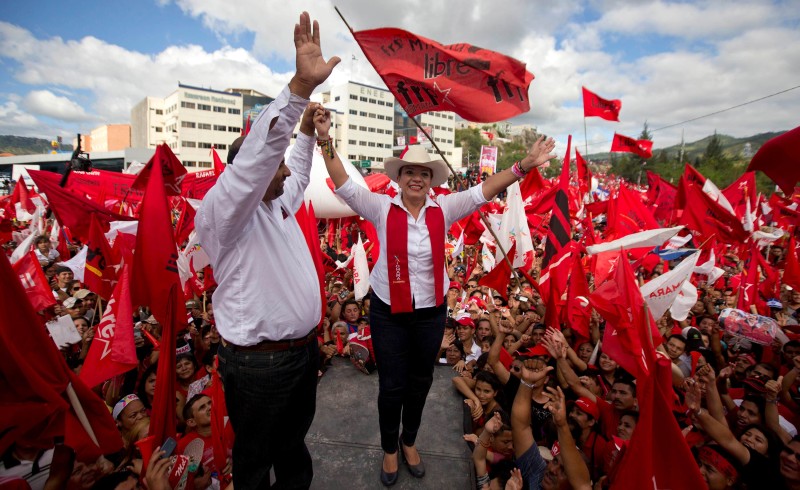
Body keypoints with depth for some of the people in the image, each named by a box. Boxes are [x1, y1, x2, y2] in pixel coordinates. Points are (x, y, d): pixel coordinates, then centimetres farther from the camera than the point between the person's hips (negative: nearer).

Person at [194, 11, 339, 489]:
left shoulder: (278, 205, 7)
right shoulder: (223, 212, -17)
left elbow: (297, 174, 27)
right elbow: (258, 152, -34)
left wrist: (307, 132, 21)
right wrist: (300, 87, -40)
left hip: (304, 350, 8)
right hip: (260, 362, -8)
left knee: (294, 445, 28)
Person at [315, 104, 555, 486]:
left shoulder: (443, 209, -4)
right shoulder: (382, 208, -8)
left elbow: (483, 192, -9)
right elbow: (344, 185, -13)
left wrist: (524, 166, -18)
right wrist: (325, 139, -21)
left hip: (431, 311, 2)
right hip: (389, 310, -2)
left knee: (420, 381, 20)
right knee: (391, 386, 12)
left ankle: (409, 441, 48)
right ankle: (389, 449, 41)